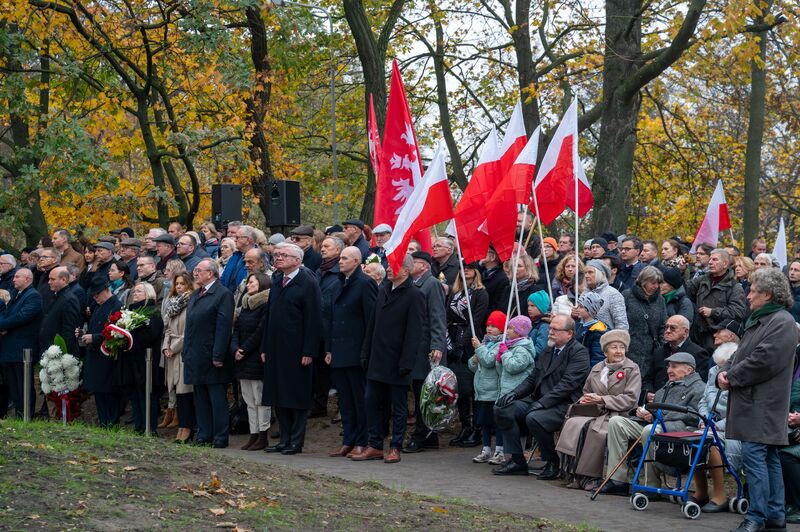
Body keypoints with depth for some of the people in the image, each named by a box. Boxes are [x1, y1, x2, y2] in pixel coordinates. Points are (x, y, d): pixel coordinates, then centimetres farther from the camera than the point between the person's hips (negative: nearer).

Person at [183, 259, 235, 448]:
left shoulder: (223, 294, -10)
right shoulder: (194, 295, 17)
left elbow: (224, 327, -16)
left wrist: (218, 356, -20)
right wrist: (186, 352, 14)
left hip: (211, 357, -8)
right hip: (195, 357, 8)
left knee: (217, 397, -2)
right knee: (200, 397, 11)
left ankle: (220, 438, 2)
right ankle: (204, 435, 18)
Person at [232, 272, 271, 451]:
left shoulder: (266, 305, -10)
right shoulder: (245, 305, 16)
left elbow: (261, 332, -15)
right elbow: (236, 329, 12)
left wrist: (244, 350, -13)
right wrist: (235, 349, -4)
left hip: (257, 360, -8)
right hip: (243, 361, 8)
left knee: (260, 399, -5)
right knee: (249, 400, 9)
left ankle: (263, 436, -1)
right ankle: (254, 435, 13)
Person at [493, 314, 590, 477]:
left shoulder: (579, 352, -6)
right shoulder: (548, 351, 20)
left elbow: (567, 384, -17)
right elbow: (532, 378, 20)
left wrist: (542, 402, -24)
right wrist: (515, 393, 1)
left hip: (564, 405, -8)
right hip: (537, 400, 8)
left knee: (534, 418, -34)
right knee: (502, 409, -9)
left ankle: (553, 462, -12)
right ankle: (517, 461, -2)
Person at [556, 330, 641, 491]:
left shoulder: (632, 369, 4)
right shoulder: (597, 369, 20)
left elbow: (631, 399, -6)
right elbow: (586, 392, 26)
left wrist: (602, 400, -12)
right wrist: (585, 400, 0)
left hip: (617, 415, -4)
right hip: (593, 412, 5)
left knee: (596, 430, -35)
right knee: (573, 424, -26)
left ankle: (590, 476, -22)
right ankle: (574, 473, -21)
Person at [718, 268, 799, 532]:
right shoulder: (756, 320, 20)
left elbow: (763, 361, -21)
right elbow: (741, 354, 24)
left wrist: (731, 378, -12)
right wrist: (726, 374, 4)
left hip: (763, 404, -10)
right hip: (752, 402, 10)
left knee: (754, 455, -12)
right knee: (769, 459, 12)